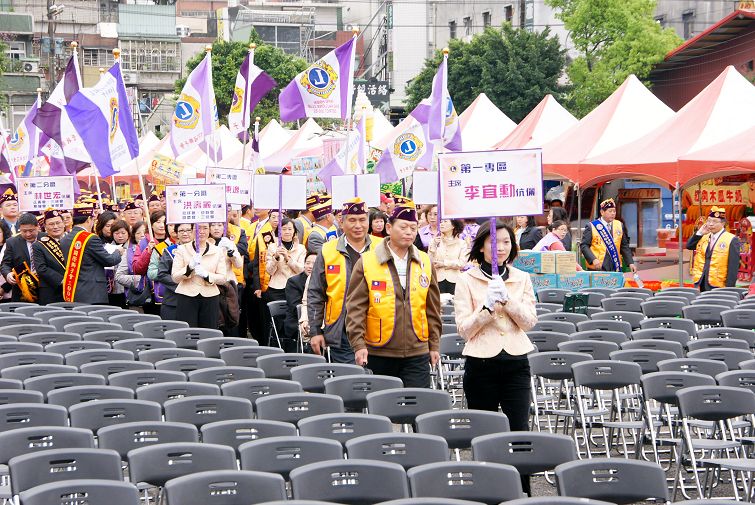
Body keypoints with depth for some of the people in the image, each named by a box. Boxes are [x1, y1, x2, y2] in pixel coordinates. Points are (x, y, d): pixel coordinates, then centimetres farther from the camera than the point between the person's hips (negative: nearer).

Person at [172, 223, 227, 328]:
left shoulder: (218, 251, 9)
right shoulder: (182, 250, 5)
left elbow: (222, 278, 2)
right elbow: (175, 278, -2)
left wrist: (206, 275, -16)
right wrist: (189, 267, -19)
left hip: (210, 297, 1)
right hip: (186, 297, -1)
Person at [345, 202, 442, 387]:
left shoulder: (425, 263, 9)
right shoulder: (367, 262, -2)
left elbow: (432, 309, 14)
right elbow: (355, 308, -5)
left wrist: (434, 345, 12)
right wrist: (358, 344, -12)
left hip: (417, 354, 2)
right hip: (378, 354, -2)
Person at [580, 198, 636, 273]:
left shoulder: (620, 226, 11)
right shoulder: (591, 227, -1)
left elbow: (624, 246, 14)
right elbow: (584, 246, -5)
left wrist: (630, 263, 4)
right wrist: (593, 259, -20)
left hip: (615, 268, 4)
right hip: (597, 269, -3)